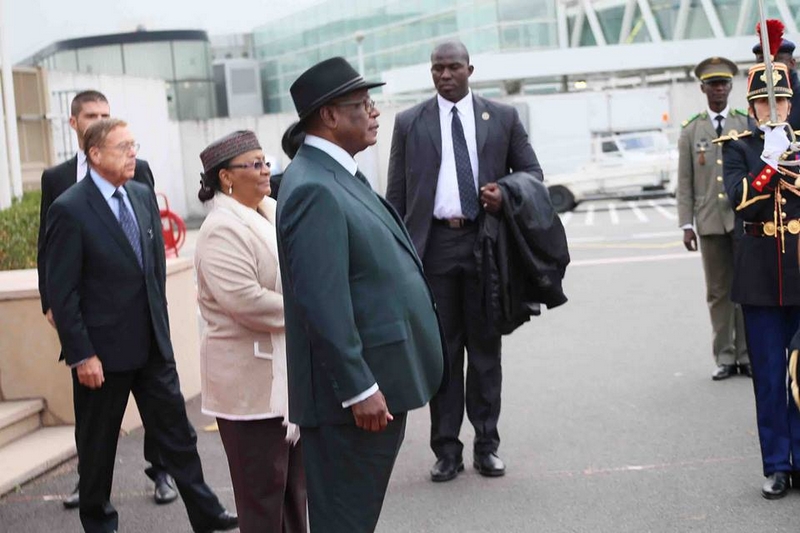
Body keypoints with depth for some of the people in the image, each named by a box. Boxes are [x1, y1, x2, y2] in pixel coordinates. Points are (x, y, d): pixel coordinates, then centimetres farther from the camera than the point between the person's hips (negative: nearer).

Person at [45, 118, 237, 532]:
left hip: (152, 343, 6)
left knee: (176, 431, 11)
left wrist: (160, 323, 13)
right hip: (102, 350, -6)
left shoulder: (143, 196, 5)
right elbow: (61, 291, -14)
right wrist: (81, 355, -16)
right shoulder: (69, 210, -14)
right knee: (98, 443, 10)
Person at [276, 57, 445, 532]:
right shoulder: (314, 189, -19)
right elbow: (322, 303, -24)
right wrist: (359, 390, -22)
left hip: (377, 384, 10)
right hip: (355, 394, -10)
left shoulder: (341, 176, 13)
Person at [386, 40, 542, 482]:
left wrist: (506, 193, -10)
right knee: (441, 351, 4)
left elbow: (532, 172, 12)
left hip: (485, 242, 0)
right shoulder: (409, 123, 6)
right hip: (433, 244, 0)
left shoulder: (503, 117, 7)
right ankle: (446, 449, 11)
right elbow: (396, 194, 6)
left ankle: (486, 445, 17)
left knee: (486, 348, 7)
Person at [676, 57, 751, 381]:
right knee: (718, 292, 4)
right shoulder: (691, 131, 7)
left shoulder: (748, 124, 7)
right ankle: (725, 357, 10)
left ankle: (748, 355, 9)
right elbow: (684, 182, 6)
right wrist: (686, 225, -1)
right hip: (710, 221, 0)